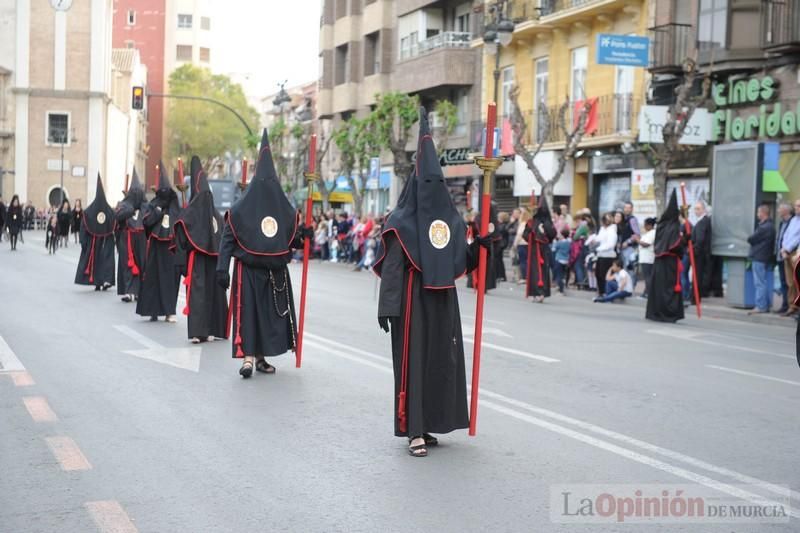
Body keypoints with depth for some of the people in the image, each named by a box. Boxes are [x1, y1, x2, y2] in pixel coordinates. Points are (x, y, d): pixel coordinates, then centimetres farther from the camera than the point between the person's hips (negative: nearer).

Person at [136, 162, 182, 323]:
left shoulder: (176, 208, 10)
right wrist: (160, 208, -4)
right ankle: (153, 311, -1)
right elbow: (146, 220, -6)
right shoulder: (151, 205, 7)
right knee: (154, 278, -2)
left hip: (172, 248, 1)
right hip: (156, 249, -1)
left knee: (171, 278, 2)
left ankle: (169, 311, 6)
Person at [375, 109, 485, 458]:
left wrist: (479, 246, -1)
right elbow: (391, 266, -11)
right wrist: (387, 307, -16)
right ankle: (414, 431, -2)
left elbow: (460, 261, 16)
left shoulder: (451, 219, 11)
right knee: (413, 359, -5)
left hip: (443, 301, 6)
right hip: (413, 301, -6)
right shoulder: (402, 221, -6)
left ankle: (428, 424, 19)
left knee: (442, 359, 8)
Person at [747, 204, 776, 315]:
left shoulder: (764, 227, -19)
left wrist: (750, 238, 5)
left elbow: (751, 239, -14)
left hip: (759, 258, -10)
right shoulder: (770, 226, 14)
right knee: (764, 282, 14)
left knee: (759, 283, -6)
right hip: (766, 258, 10)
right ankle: (766, 305, 17)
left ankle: (760, 306, -5)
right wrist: (753, 239, 2)